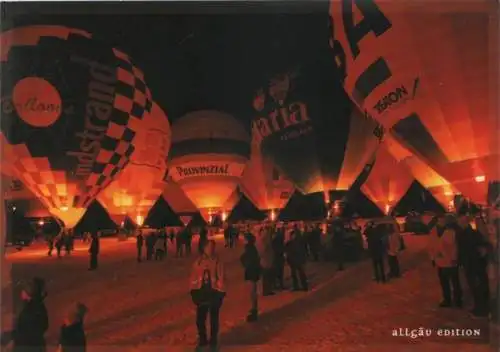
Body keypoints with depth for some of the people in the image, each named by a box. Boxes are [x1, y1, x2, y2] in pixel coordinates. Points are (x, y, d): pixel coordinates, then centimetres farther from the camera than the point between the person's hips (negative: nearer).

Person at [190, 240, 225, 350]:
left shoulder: (218, 262, -9)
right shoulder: (198, 261, -3)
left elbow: (221, 279, -6)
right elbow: (194, 277, 1)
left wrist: (220, 293, -8)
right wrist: (194, 291, 0)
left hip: (214, 293, -2)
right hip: (201, 293, 2)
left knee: (214, 319, 13)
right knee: (200, 319, 9)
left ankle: (213, 340, 31)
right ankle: (202, 339, 32)